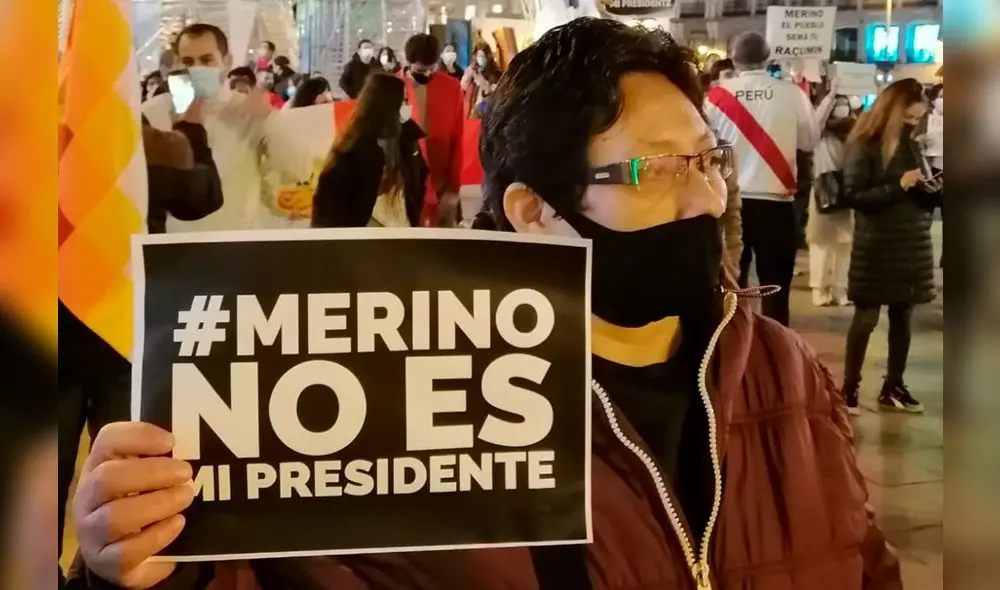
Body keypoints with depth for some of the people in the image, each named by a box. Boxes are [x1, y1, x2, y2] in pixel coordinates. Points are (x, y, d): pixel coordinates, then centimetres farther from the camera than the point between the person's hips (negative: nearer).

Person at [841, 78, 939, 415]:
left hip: (913, 244, 6)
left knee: (903, 317, 9)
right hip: (876, 246, -6)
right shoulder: (863, 146, -7)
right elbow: (854, 196, -15)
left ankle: (893, 388, 18)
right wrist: (898, 185, -20)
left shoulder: (912, 146, 11)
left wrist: (930, 190, -6)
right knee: (866, 317, -1)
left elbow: (923, 198, 16)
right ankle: (849, 388, 8)